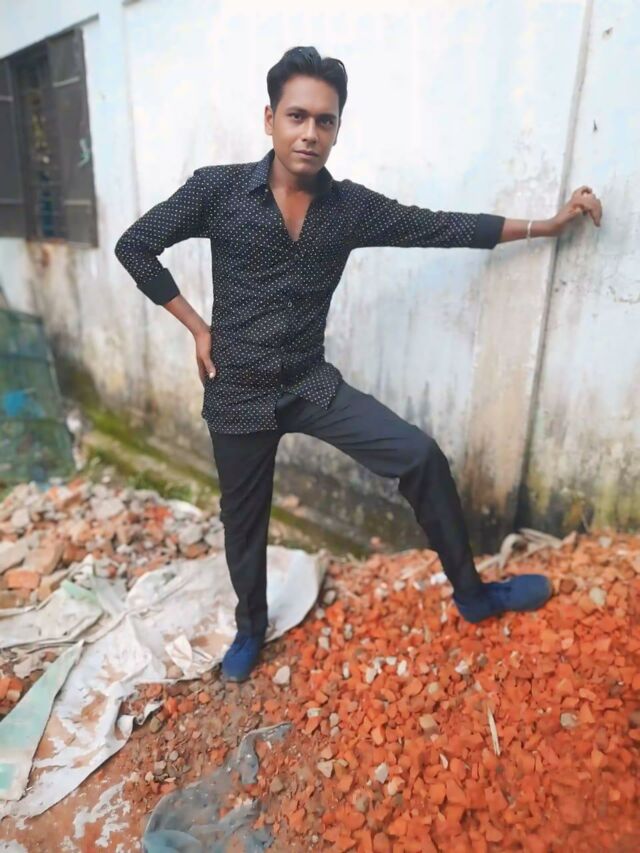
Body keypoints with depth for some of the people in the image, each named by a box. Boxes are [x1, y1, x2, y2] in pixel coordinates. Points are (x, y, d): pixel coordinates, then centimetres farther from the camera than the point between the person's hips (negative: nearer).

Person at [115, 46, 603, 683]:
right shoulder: (217, 189, -9)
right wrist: (198, 328, -5)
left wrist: (548, 224, 9)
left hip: (312, 384, 2)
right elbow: (133, 247, -1)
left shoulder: (351, 206, -2)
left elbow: (442, 227, 4)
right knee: (243, 520, 14)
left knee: (421, 455, -10)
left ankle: (471, 594, 13)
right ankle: (250, 627, 44)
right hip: (238, 395, -1)